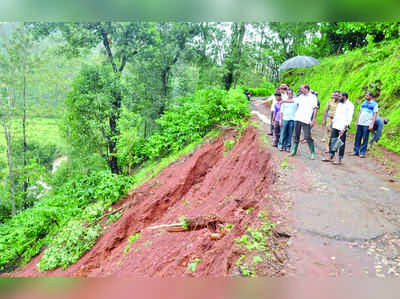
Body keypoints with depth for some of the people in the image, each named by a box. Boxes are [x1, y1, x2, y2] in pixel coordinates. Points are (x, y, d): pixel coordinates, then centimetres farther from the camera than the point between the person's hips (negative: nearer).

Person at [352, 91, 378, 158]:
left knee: (365, 139, -2)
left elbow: (375, 115, -4)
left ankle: (362, 153, 3)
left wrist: (372, 124, -12)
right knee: (357, 137, 5)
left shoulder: (374, 104, -1)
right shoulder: (364, 103, 14)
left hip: (367, 124, -5)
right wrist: (357, 121, 14)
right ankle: (355, 151, 12)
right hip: (360, 123, 5)